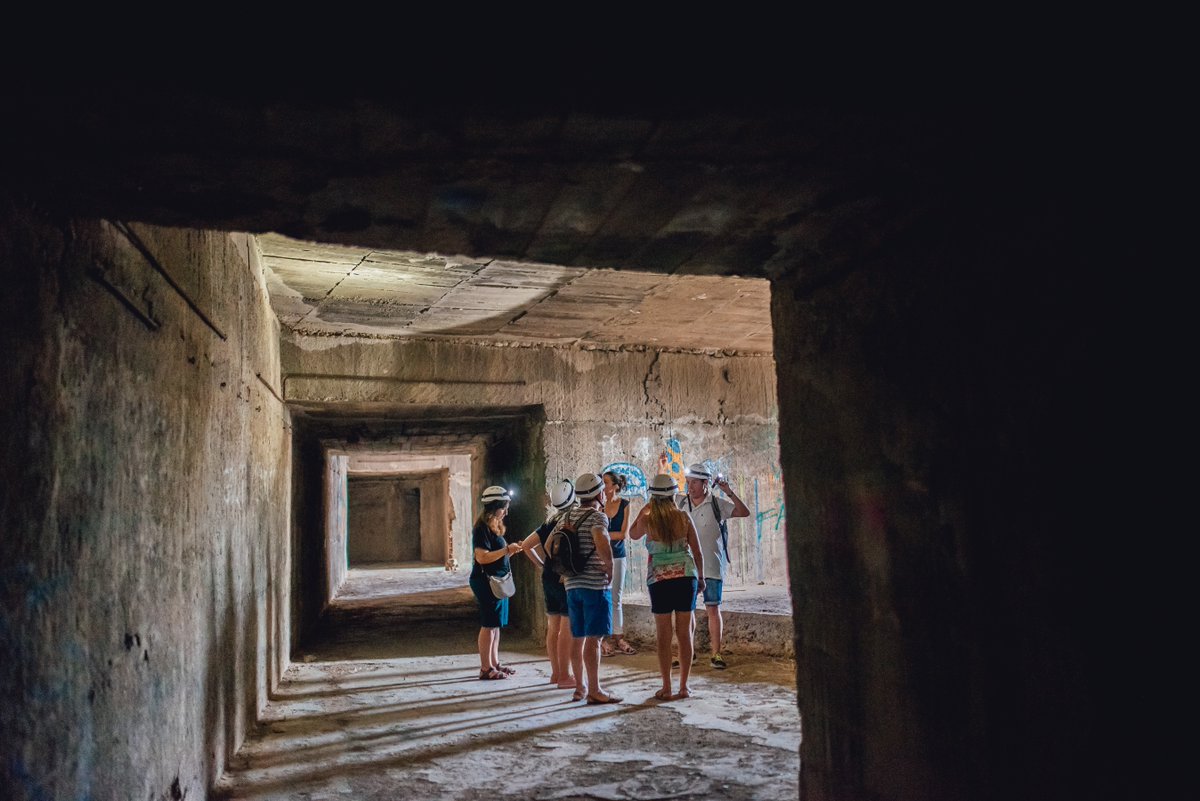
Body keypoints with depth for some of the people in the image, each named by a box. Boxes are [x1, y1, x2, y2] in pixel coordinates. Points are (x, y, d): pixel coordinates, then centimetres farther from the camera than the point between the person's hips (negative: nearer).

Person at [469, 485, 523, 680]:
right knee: (489, 625, -5)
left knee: (496, 625, 13)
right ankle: (485, 668, 1)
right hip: (486, 581, -10)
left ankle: (495, 663, 21)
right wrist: (507, 550, -22)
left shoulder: (495, 527, 15)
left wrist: (511, 549, 5)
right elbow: (482, 557, -24)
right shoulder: (482, 529, -15)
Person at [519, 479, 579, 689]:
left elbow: (526, 545, 12)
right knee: (567, 629, -2)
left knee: (553, 628, 12)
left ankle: (555, 672, 20)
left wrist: (541, 565, 13)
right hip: (567, 580, -7)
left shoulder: (549, 522, 9)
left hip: (548, 579, 7)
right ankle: (564, 676, 1)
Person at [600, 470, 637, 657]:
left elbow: (624, 533, -4)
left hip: (618, 554, 2)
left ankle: (618, 638, 15)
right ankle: (603, 640, 3)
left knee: (617, 598, 9)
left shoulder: (625, 505, 1)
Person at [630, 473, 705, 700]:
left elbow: (633, 534, 18)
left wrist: (645, 509, 19)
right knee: (685, 633, 8)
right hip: (686, 576, 2)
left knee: (664, 635, 6)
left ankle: (667, 688, 8)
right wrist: (701, 577, 14)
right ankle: (684, 686, 14)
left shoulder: (647, 520, -5)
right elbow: (697, 551, 2)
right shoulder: (683, 517, -2)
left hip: (660, 579, -1)